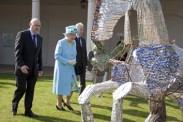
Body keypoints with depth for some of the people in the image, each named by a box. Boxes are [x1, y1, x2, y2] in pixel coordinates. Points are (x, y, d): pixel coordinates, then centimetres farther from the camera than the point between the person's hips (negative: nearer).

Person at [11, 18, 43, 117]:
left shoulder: (39, 38, 12)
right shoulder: (22, 34, -6)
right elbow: (17, 52, -12)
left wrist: (40, 68, 11)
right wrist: (21, 65, -22)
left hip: (34, 69, 5)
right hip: (22, 68, -5)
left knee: (30, 90, 5)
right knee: (21, 88, -3)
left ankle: (28, 110, 14)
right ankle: (14, 106, 22)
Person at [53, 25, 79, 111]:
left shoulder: (74, 43, 6)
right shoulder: (61, 42, -13)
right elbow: (57, 56, -16)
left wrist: (74, 61, -3)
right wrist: (68, 61, -23)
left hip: (71, 68, 6)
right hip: (62, 68, -6)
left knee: (73, 85, 5)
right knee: (62, 86, 4)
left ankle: (67, 102, 26)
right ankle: (59, 104, 22)